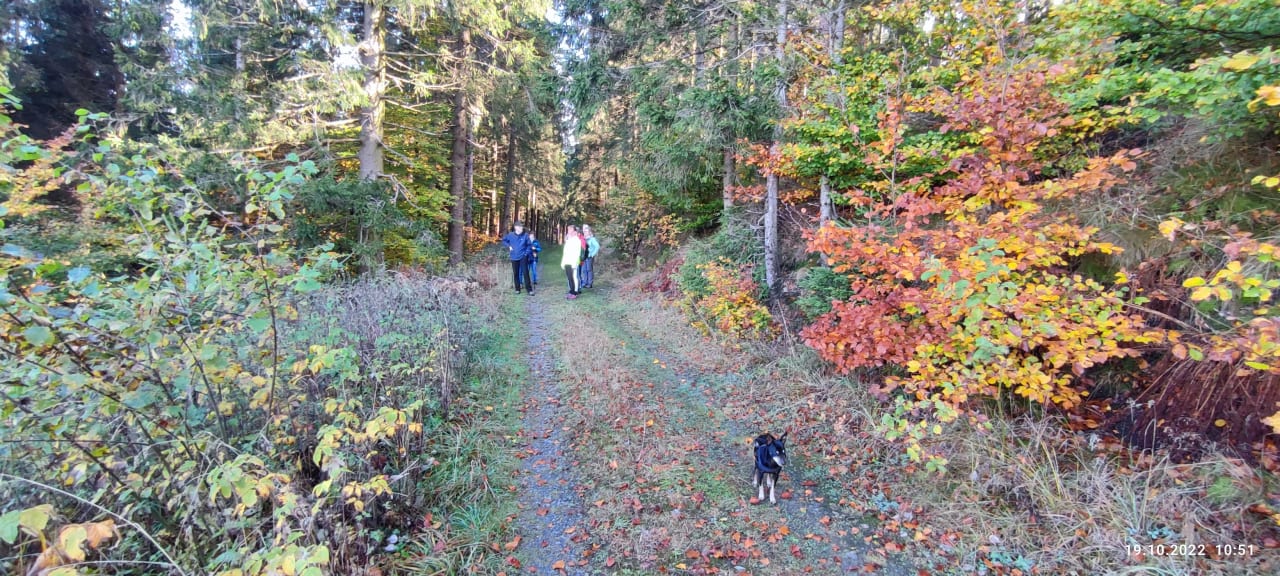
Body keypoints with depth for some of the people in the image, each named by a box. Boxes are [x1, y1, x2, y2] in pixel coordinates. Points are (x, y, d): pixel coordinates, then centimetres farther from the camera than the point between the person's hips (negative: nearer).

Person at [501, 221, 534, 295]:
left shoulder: (525, 235, -6)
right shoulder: (510, 235, -3)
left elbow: (529, 245, 3)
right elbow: (503, 240, 12)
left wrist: (527, 252, -7)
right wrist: (509, 246, 0)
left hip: (523, 257, -2)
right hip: (514, 258, 2)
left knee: (525, 273, -8)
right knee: (516, 274, 9)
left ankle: (530, 290, -5)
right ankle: (517, 289, 22)